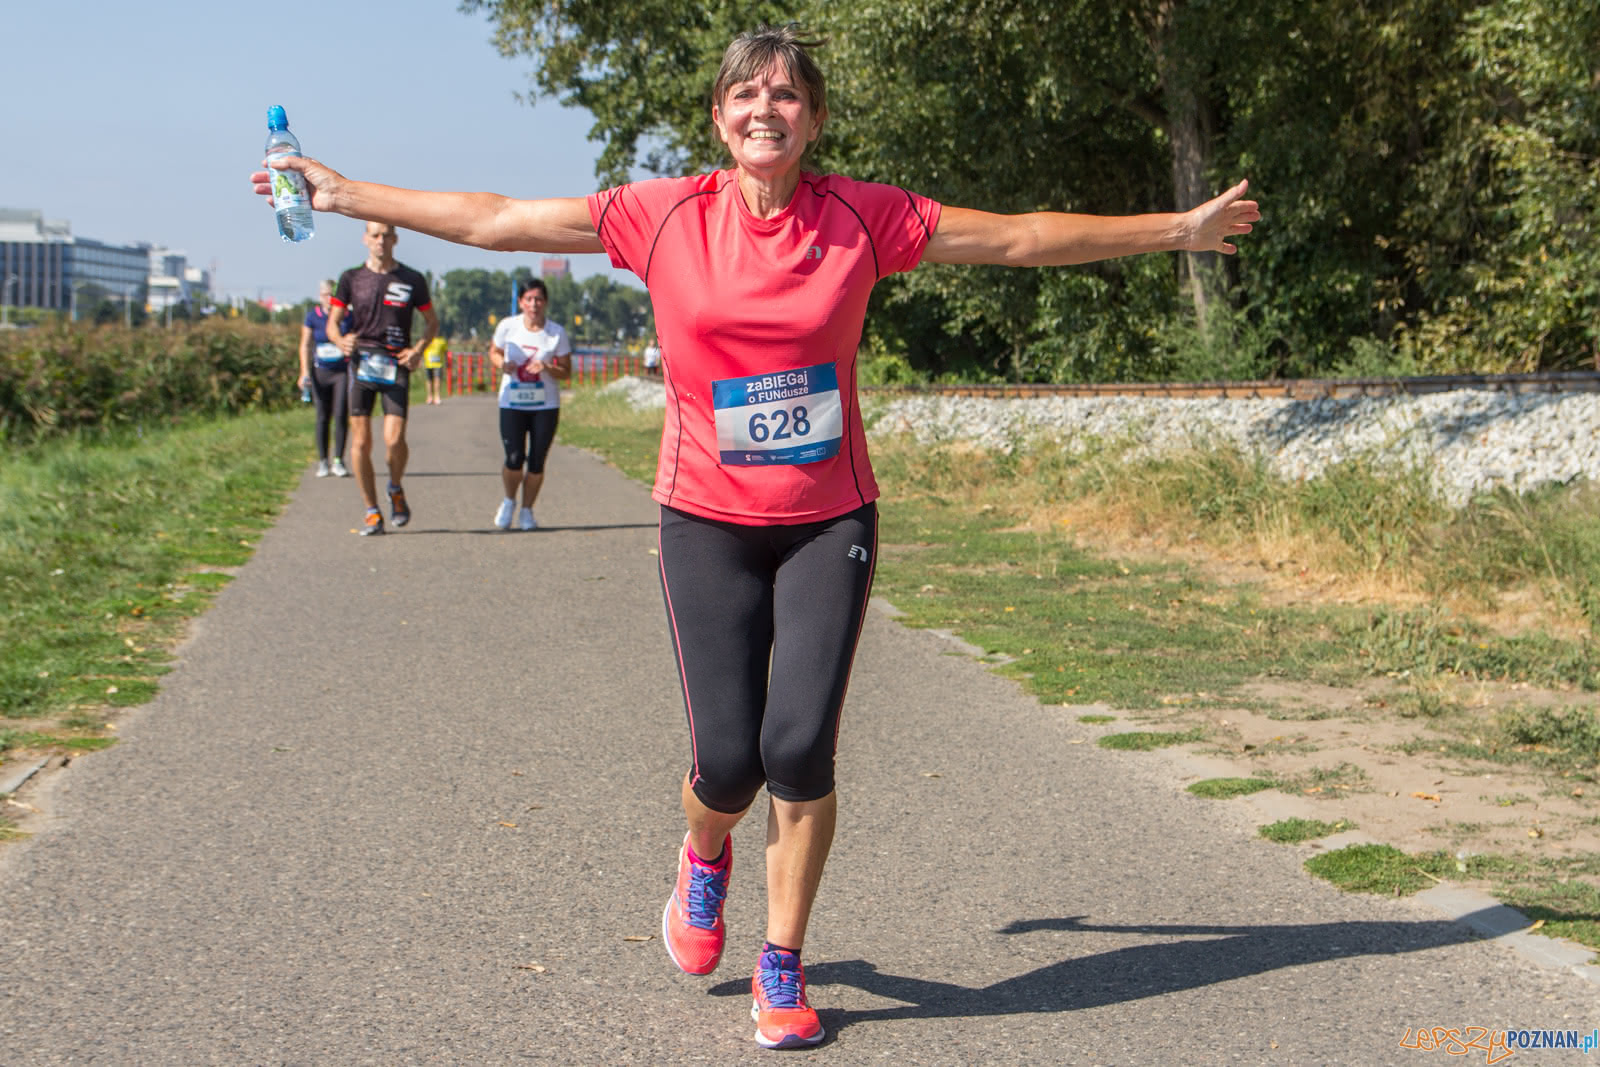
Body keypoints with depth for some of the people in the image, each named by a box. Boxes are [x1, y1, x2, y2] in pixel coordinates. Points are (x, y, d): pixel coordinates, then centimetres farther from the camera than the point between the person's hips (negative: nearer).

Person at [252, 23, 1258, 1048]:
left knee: (801, 748, -8)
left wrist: (1177, 228, 4)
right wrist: (347, 195, 2)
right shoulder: (665, 215, -4)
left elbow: (1020, 237, 2)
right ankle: (705, 859, 35)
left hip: (829, 521, 0)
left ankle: (783, 969, 14)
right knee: (728, 760, -4)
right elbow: (494, 220, 0)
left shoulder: (863, 217, -3)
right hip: (709, 522, 0)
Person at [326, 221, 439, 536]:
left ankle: (396, 490, 18)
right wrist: (340, 340, -13)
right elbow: (332, 323, 11)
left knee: (394, 439, -13)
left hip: (396, 365, -1)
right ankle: (371, 511, 8)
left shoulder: (413, 280, 7)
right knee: (361, 441, -3)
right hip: (360, 362, 1)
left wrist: (418, 350, -4)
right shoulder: (351, 278, 9)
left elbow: (432, 321, 15)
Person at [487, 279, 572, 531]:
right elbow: (494, 353, 12)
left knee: (536, 462, -1)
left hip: (545, 406, 0)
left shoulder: (556, 333, -5)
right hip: (512, 404, 0)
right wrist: (502, 364, -11)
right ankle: (509, 501, 18)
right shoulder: (507, 326, -4)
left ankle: (526, 511, 19)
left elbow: (566, 372, -1)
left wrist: (547, 368, -21)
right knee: (514, 459, -11)